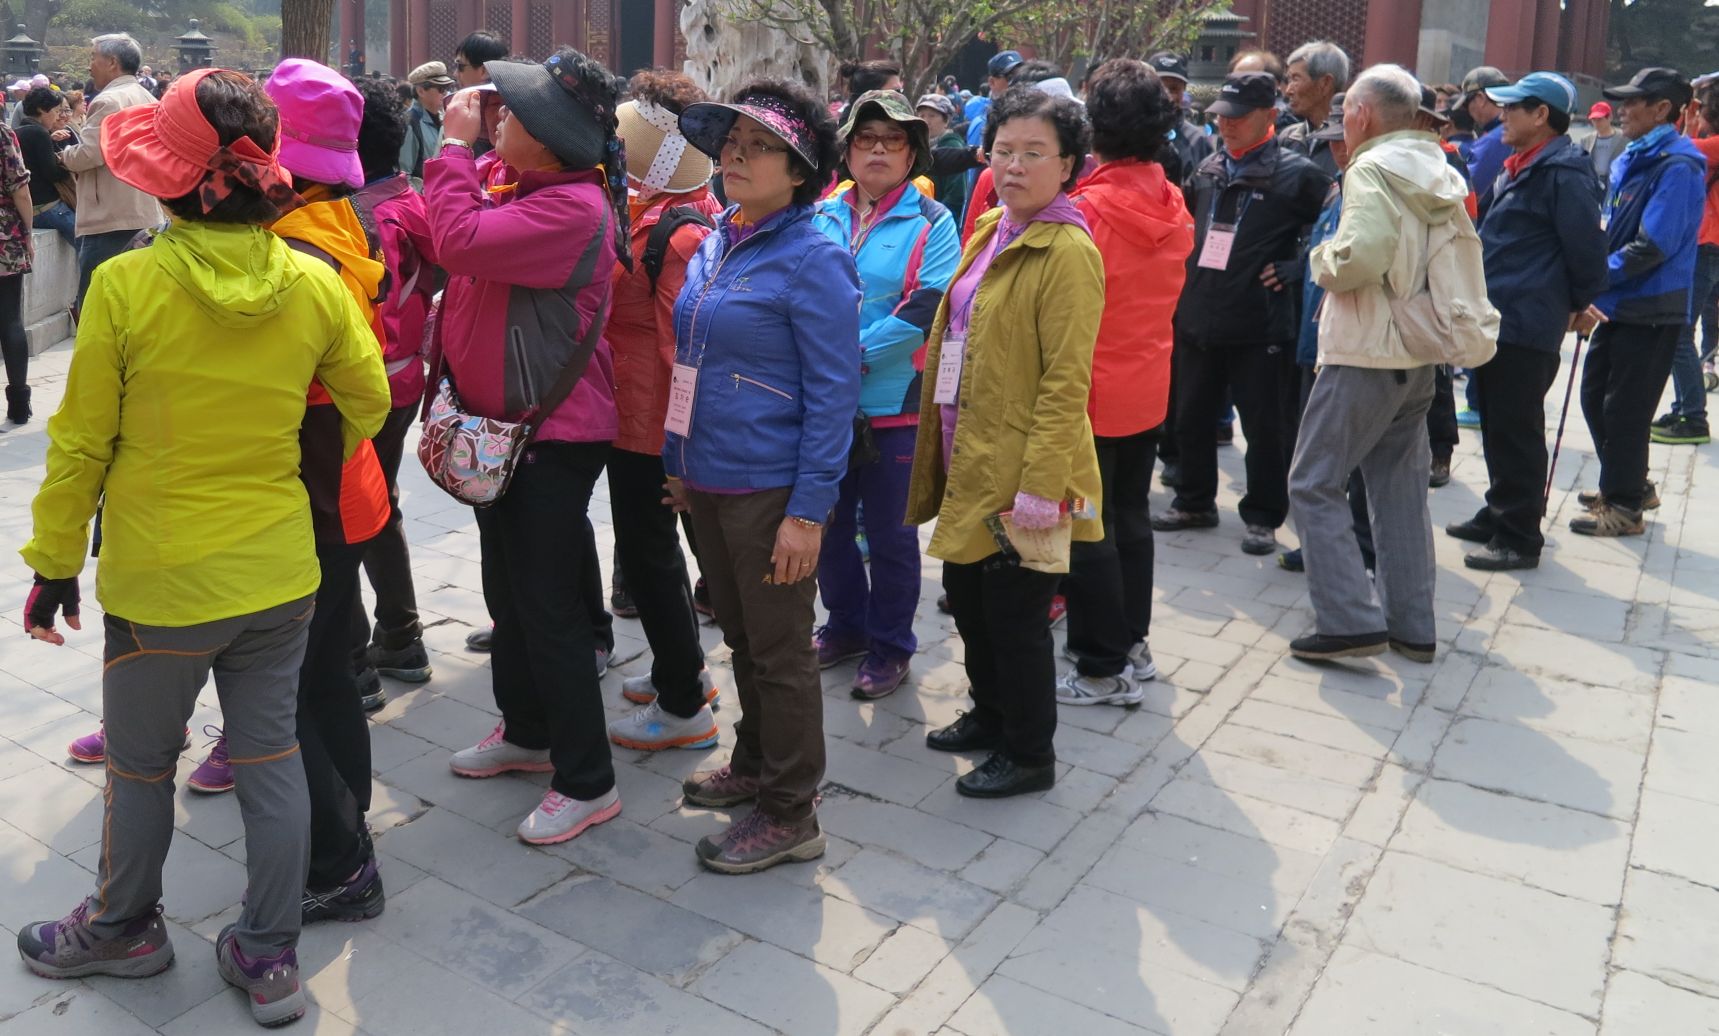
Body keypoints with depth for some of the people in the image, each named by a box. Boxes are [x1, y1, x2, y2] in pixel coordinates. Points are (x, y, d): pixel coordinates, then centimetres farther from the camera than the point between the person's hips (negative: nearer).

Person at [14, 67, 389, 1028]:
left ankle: (123, 927, 42)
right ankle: (271, 958, 26)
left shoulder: (125, 285, -16)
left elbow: (81, 445, -8)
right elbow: (369, 402, 4)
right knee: (273, 755, 14)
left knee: (142, 764, 18)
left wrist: (55, 563, 5)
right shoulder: (315, 283, -8)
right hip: (281, 572, 3)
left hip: (159, 582, -2)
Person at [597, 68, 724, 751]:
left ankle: (683, 707, 13)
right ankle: (682, 671, 37)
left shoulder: (679, 232, -21)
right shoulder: (659, 211, 10)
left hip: (647, 424, -10)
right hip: (635, 414, 10)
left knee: (646, 554, 0)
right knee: (654, 546, 21)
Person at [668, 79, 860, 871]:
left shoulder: (812, 259, -14)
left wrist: (809, 511, -20)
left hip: (770, 491, -7)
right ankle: (755, 763, 40)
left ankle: (790, 815, 19)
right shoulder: (714, 244, 9)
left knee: (779, 650, 4)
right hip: (707, 481, 7)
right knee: (741, 636, 21)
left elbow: (833, 394, -16)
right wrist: (679, 463, 17)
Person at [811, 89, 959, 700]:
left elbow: (925, 309, -15)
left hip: (893, 403, -4)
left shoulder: (932, 224, -3)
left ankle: (890, 645, 24)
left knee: (889, 532, 7)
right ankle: (846, 625, 36)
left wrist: (853, 353, -20)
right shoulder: (823, 217, 7)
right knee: (829, 521, 16)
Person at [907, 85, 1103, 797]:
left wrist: (1041, 484, -23)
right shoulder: (990, 232, 12)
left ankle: (1029, 755, 21)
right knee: (966, 593, 19)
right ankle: (990, 716, 40)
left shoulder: (1068, 252, -15)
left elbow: (1067, 382, -19)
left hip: (1021, 472, -8)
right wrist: (945, 447, 16)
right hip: (969, 459, 9)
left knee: (1014, 612, 3)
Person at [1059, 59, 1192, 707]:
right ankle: (1132, 642, 31)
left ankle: (1105, 670, 12)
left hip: (1091, 393, -7)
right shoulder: (1173, 208, 0)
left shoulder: (1086, 209, -20)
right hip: (1148, 389, 7)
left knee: (1089, 533, 4)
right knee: (1131, 520, 19)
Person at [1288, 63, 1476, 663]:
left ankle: (1350, 619, -6)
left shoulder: (1373, 170, -14)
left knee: (1314, 484, -1)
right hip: (1418, 356, 9)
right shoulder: (1438, 173, 12)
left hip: (1365, 356, -8)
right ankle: (1412, 626, 19)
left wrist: (1321, 260, -8)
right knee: (1401, 490, 14)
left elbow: (1359, 256, -27)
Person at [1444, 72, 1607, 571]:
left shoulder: (1564, 173, -15)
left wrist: (1574, 304, -2)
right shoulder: (1522, 168, 16)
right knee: (1496, 424, 18)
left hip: (1526, 328, -10)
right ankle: (1499, 514, 31)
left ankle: (1519, 536, 7)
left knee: (1516, 431, -3)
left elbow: (1587, 250, -16)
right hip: (1498, 319, 10)